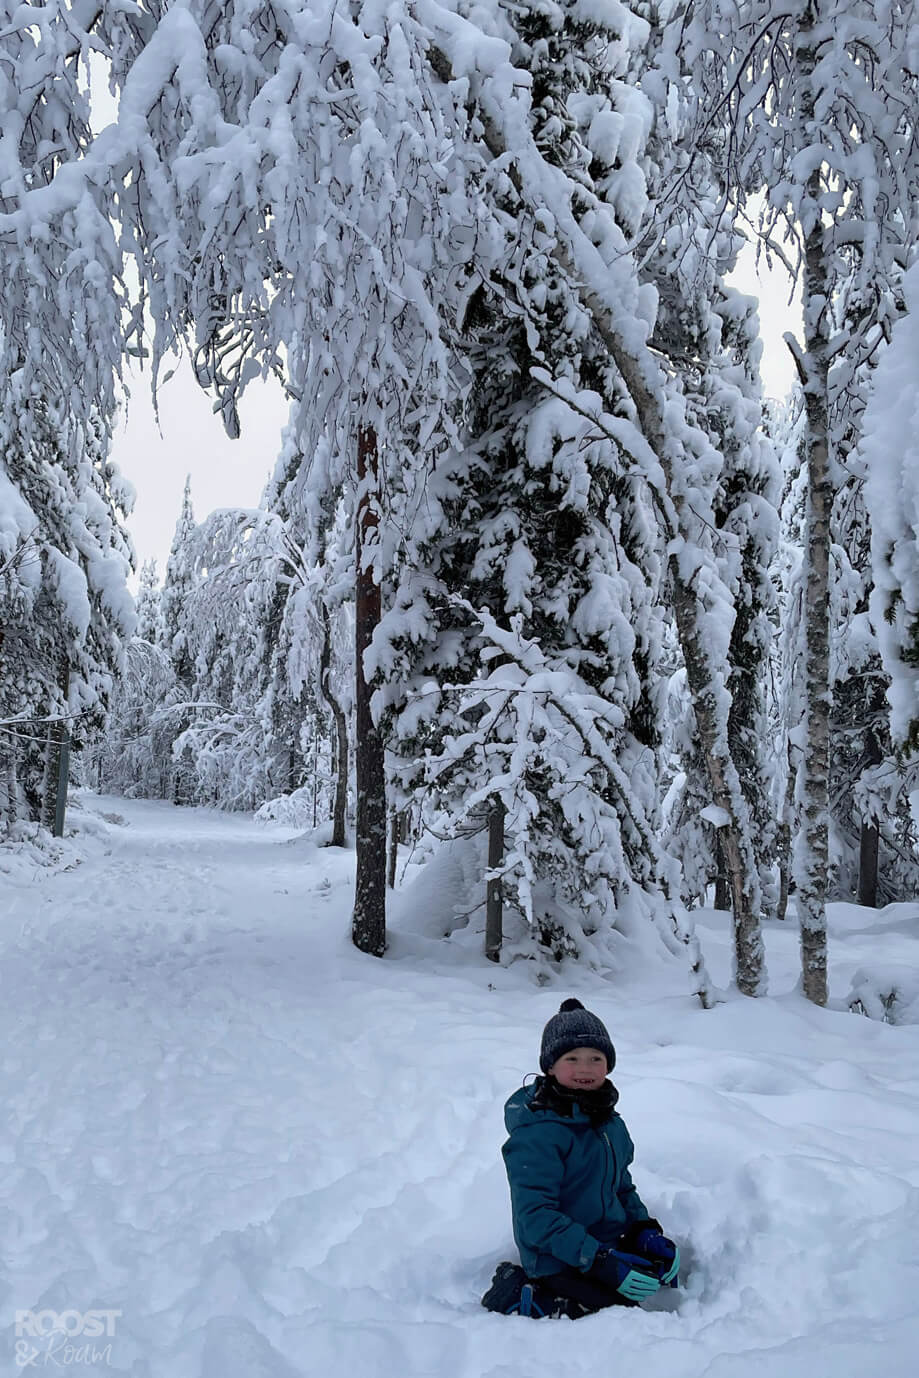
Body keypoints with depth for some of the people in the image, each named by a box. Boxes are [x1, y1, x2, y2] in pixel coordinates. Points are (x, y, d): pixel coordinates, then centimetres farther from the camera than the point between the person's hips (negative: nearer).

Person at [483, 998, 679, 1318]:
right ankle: (526, 1298, -6)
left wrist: (644, 1229, 1)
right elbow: (535, 1217, -23)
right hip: (558, 1261, -9)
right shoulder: (537, 1135, -20)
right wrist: (599, 1261, -27)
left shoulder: (611, 1123, 7)